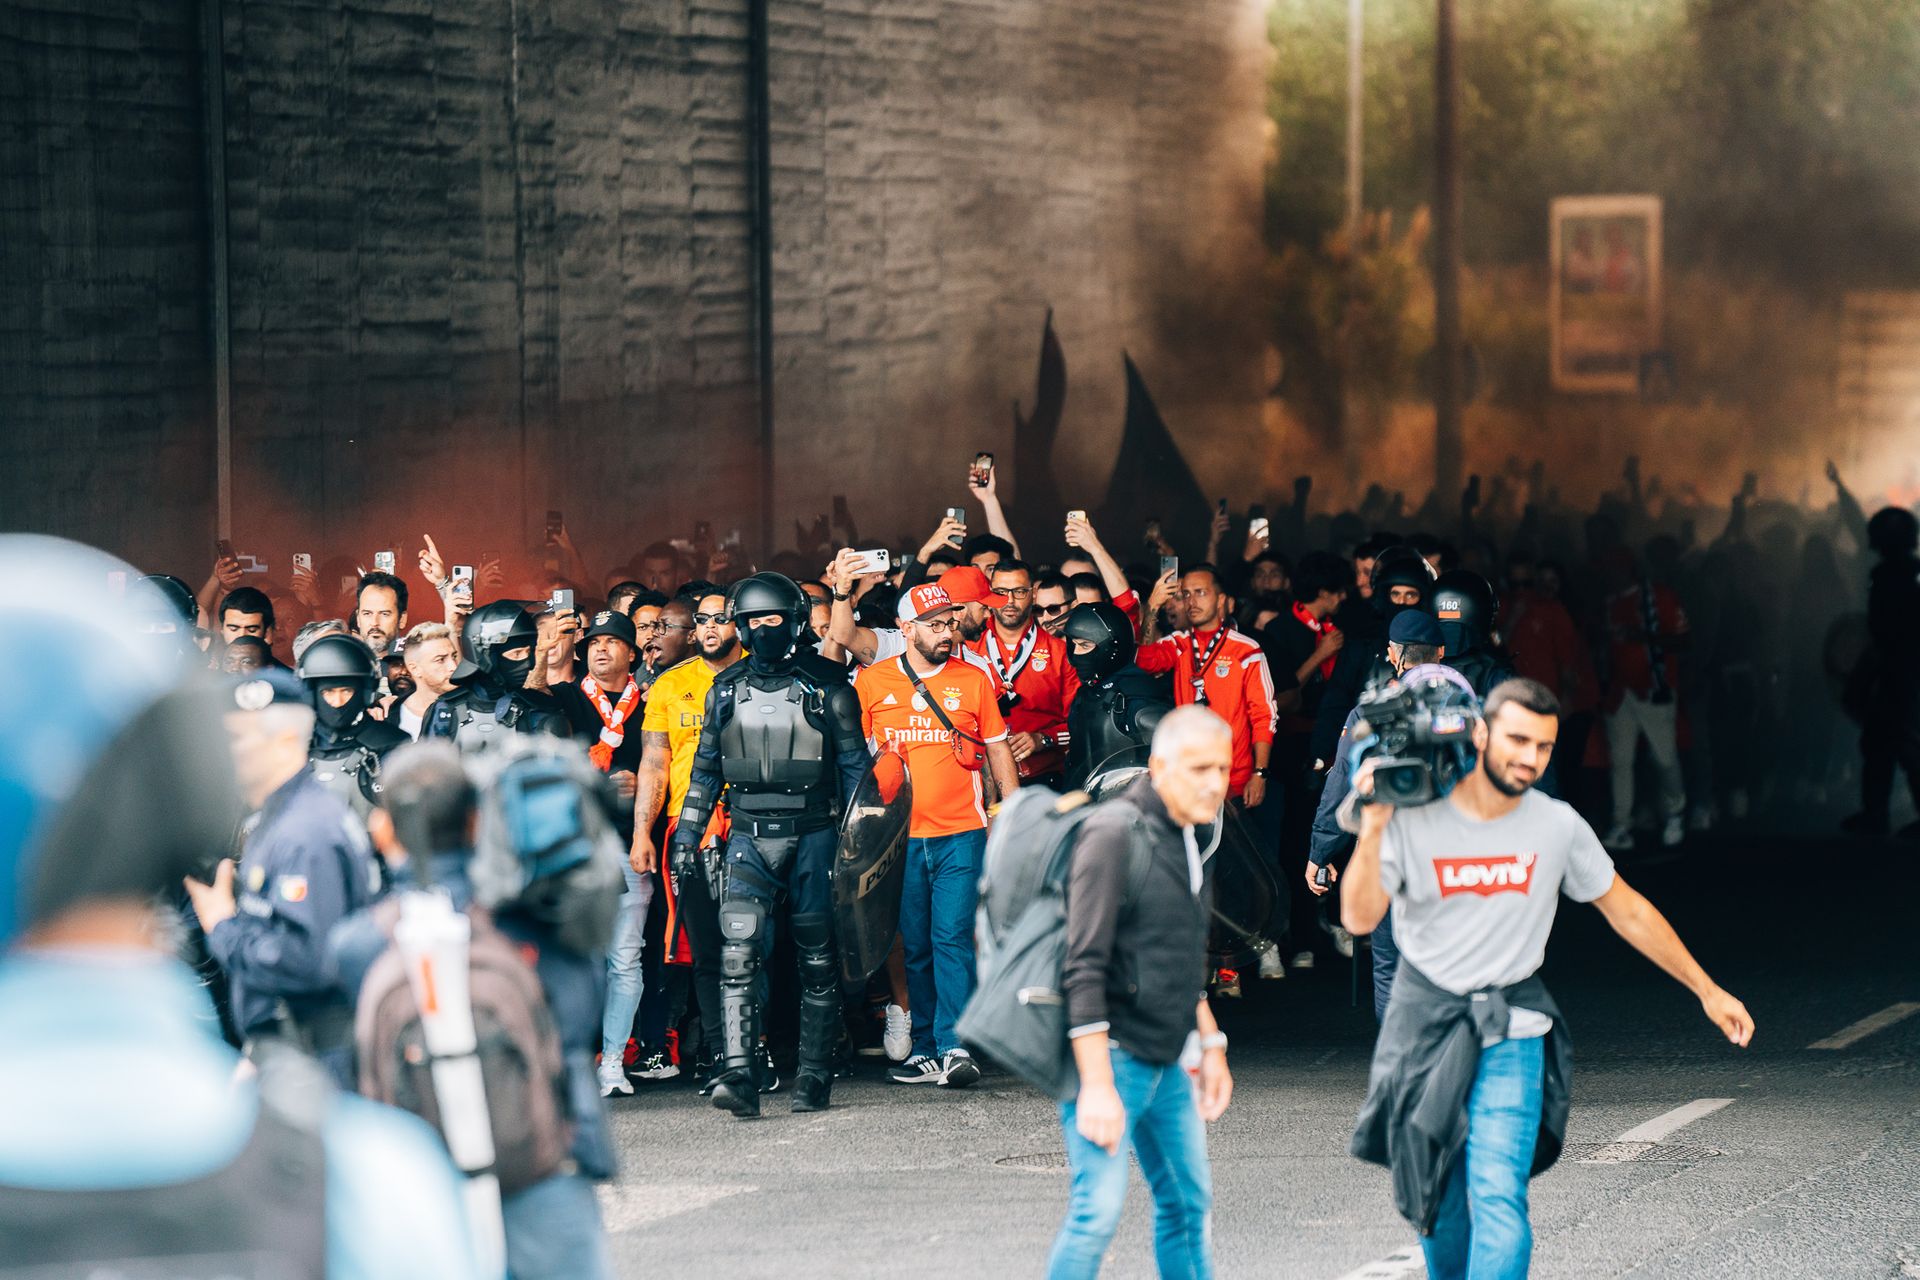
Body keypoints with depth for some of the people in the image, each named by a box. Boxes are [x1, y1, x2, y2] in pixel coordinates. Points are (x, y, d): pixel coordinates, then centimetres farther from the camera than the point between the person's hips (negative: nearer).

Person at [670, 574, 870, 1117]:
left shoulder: (826, 686, 1)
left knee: (817, 960, 5)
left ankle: (814, 1074, 15)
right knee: (737, 951, -14)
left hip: (813, 836, -2)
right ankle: (739, 1074, -20)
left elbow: (854, 764, 4)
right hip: (748, 837, 2)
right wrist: (686, 836, 11)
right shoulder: (726, 690, 10)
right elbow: (705, 770, 17)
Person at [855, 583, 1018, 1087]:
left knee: (952, 938, -11)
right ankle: (926, 1050, 10)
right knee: (915, 945, 5)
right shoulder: (872, 682, 6)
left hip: (960, 832, -1)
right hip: (900, 836, 1)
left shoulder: (973, 680, 7)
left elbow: (998, 748, 13)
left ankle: (955, 1046, -13)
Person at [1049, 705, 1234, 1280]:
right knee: (1099, 1207, -14)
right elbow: (1084, 968, -20)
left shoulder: (1189, 839, 12)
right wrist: (1097, 1086, -24)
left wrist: (1210, 1045, 22)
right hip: (1111, 1053, -9)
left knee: (1189, 1202, 11)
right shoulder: (1115, 833, -15)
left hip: (1165, 1060, 9)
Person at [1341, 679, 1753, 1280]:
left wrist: (1707, 991, 10)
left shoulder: (1559, 826, -4)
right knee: (1436, 1199, 12)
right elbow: (1360, 916, -16)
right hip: (1426, 1021, 1)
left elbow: (1627, 910, 7)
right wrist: (1373, 827, -26)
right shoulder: (1414, 818, -9)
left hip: (1510, 1031, -1)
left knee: (1497, 1197, -16)